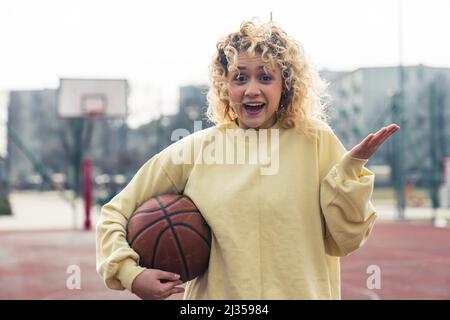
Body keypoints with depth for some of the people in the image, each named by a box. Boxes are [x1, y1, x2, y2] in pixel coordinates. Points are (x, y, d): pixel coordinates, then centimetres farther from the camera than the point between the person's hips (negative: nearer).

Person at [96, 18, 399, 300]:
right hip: (214, 294, 0)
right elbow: (115, 213, 4)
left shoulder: (317, 141, -3)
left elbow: (344, 240, -4)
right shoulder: (195, 149, -3)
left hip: (302, 292, 0)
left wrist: (352, 167, -14)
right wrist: (130, 273, -10)